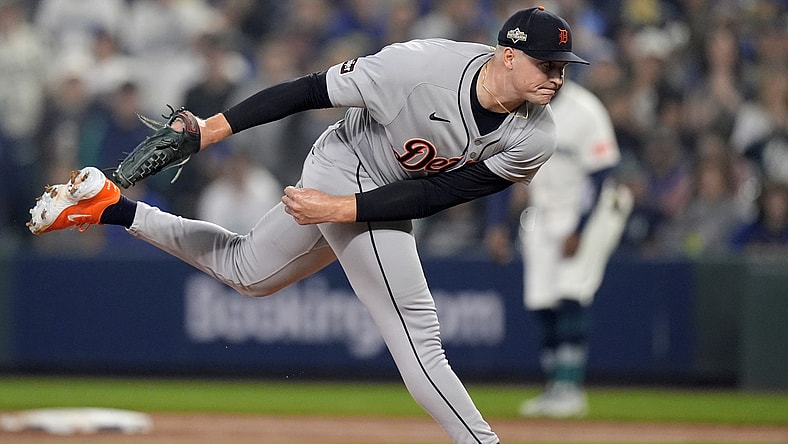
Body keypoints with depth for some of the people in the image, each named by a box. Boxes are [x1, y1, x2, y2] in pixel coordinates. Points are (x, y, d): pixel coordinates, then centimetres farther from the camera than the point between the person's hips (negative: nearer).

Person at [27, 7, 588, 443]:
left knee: (245, 270, 24)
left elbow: (436, 195, -20)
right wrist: (211, 129, -23)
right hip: (345, 169, -6)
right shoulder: (420, 65, -35)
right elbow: (311, 90, -25)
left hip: (387, 201, 6)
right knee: (416, 335, -11)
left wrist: (339, 210, -26)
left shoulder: (534, 139, -21)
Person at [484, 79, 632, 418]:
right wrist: (495, 224, -1)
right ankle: (555, 389, 8)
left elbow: (600, 174, -16)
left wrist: (579, 232, -19)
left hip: (587, 212, -6)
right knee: (541, 305, 0)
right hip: (541, 217, 6)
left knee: (571, 298, -17)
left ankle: (570, 387, -14)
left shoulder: (583, 110, -18)